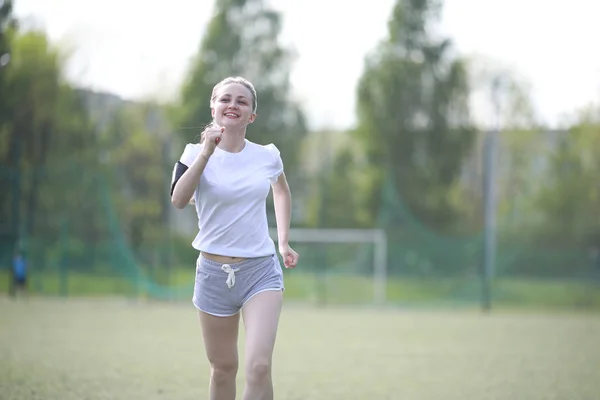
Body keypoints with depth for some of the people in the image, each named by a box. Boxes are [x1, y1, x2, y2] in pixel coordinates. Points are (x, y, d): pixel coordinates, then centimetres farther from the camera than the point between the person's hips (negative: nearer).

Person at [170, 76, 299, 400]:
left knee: (259, 366, -18)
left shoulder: (267, 156, 2)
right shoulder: (197, 153, -3)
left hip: (261, 270, 0)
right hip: (214, 272, 0)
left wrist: (283, 241, 20)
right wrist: (206, 152, -24)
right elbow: (179, 200, -21)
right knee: (223, 369, 10)